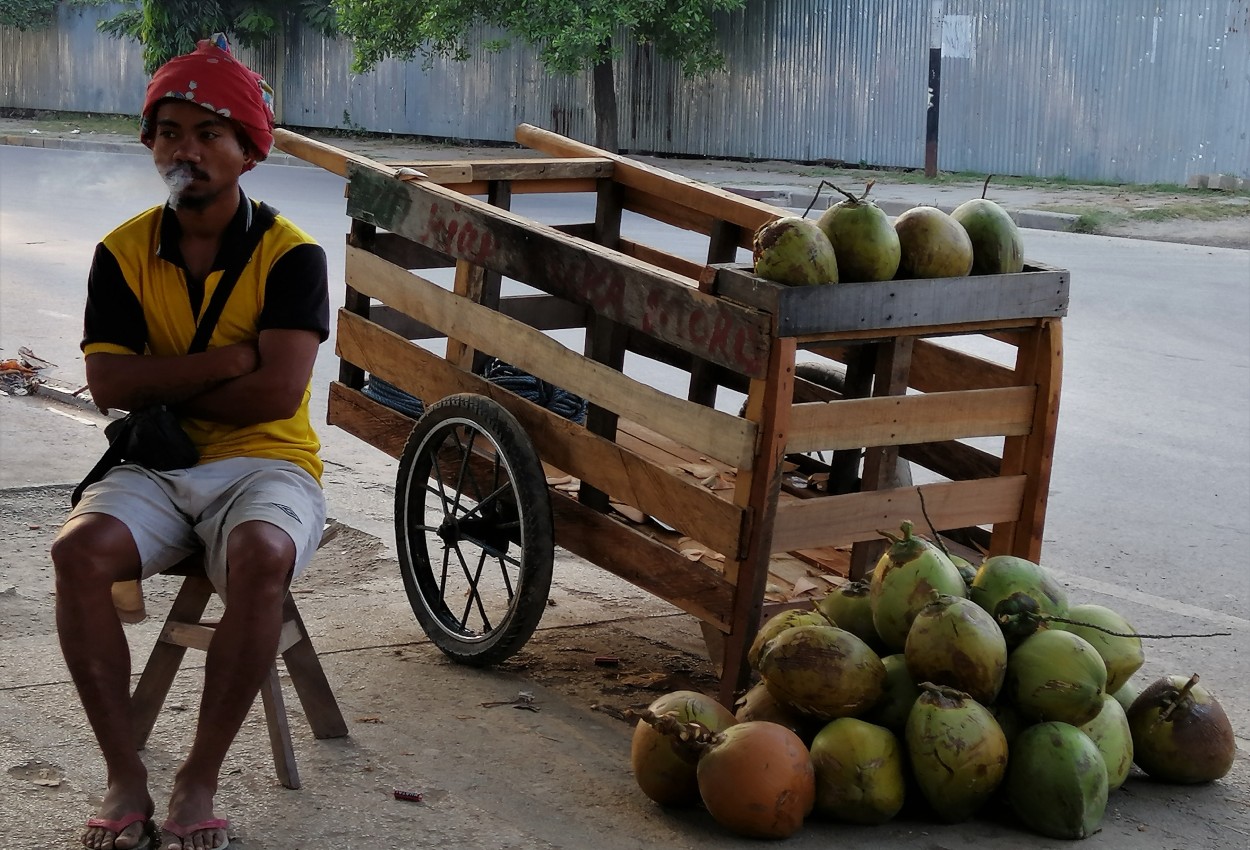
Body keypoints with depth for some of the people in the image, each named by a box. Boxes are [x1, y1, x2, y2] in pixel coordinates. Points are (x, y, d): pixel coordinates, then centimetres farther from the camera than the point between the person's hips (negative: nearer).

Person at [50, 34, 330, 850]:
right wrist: (226, 362, -15)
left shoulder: (289, 254, -5)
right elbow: (109, 384, -9)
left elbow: (277, 391, -17)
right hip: (155, 470, 3)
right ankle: (126, 776, -20)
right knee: (80, 550, -29)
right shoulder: (124, 252, 4)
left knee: (261, 558, -36)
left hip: (265, 462, -3)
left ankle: (200, 780, -22)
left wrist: (163, 388, -8)